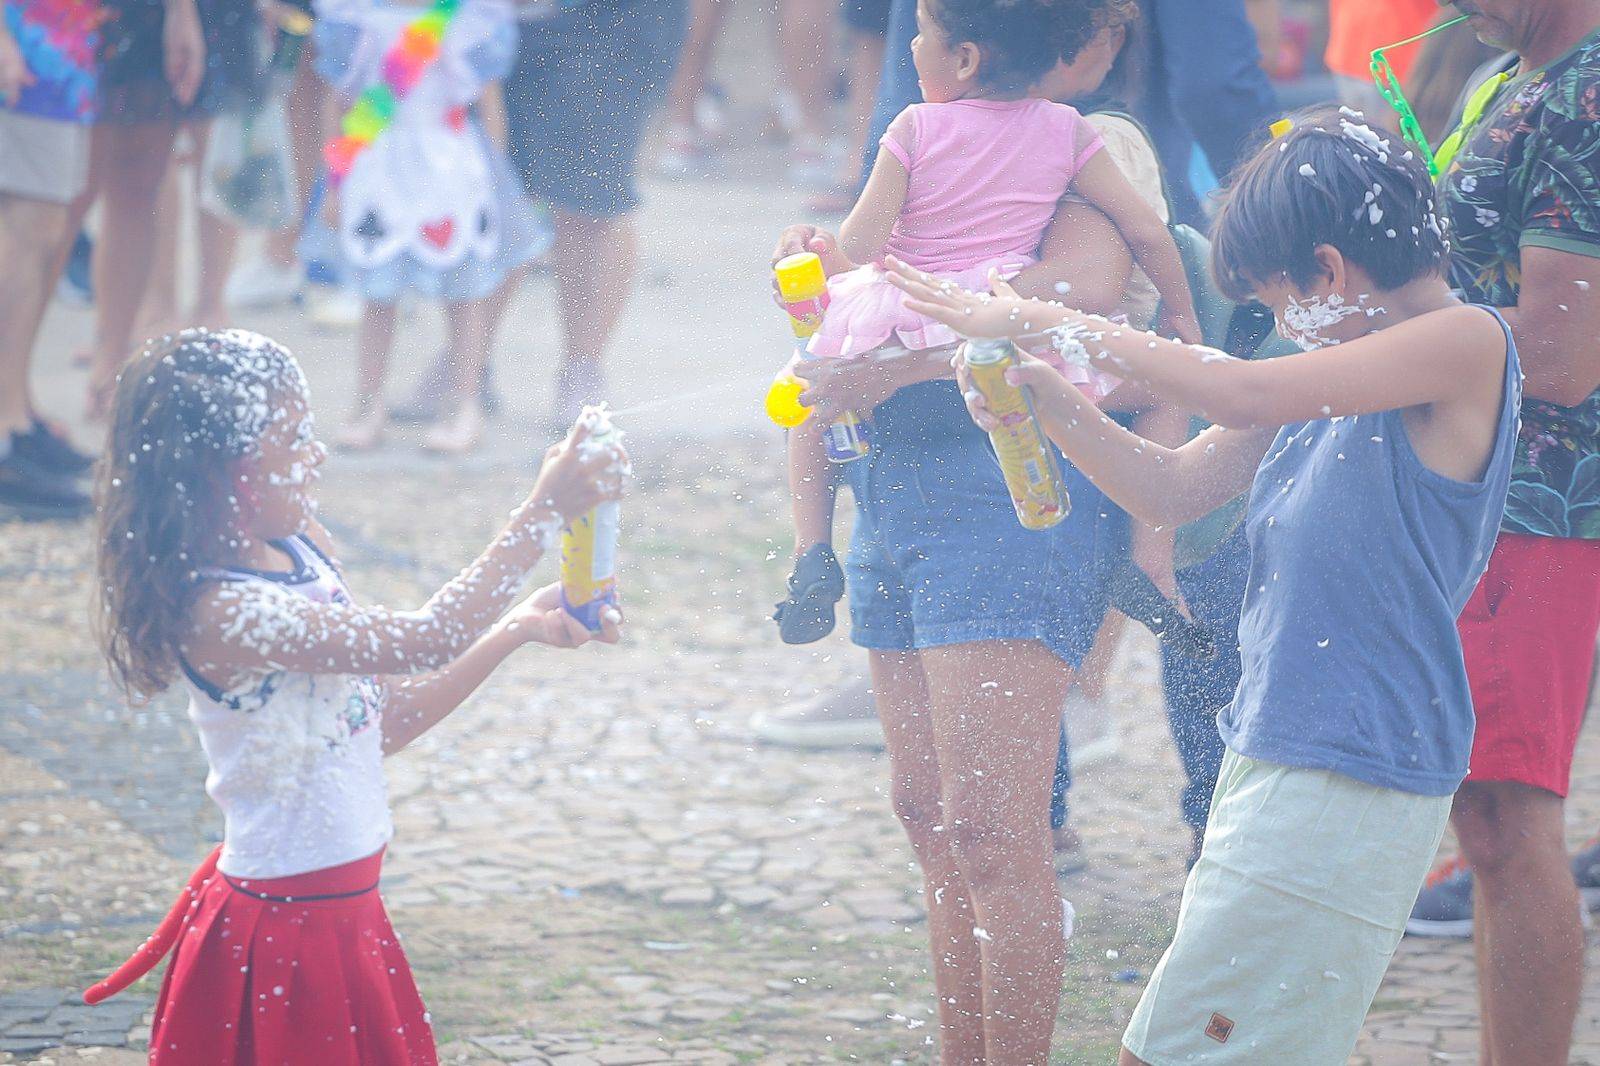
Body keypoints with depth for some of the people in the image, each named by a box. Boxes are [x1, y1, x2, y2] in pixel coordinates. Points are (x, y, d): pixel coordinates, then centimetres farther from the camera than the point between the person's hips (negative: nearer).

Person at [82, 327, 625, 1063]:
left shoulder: (302, 558, 3)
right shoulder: (222, 614, -25)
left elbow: (385, 720, 11)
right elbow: (421, 640, -31)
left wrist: (516, 629, 4)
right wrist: (545, 512, -29)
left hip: (343, 912, 9)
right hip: (282, 931, -9)